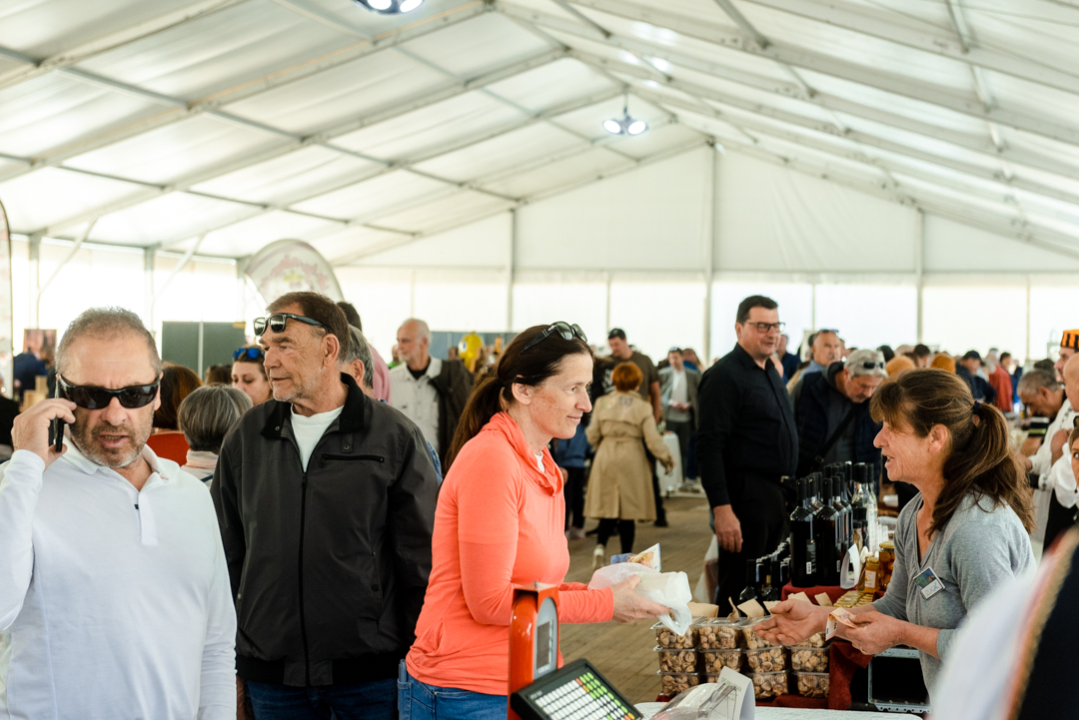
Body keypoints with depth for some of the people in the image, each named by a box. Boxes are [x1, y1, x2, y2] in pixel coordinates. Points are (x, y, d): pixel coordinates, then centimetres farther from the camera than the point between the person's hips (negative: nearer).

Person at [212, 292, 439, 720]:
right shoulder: (248, 436, 6)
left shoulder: (394, 437, -5)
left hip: (371, 671, -3)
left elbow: (422, 562, -2)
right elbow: (226, 551, 12)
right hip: (271, 671, 3)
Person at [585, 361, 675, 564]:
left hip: (606, 458, 2)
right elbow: (653, 440, -7)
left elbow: (592, 436, 2)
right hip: (632, 461, -2)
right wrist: (666, 458, 9)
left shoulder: (602, 403, 0)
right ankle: (626, 554, 10)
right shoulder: (642, 407, -7)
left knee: (608, 505, 9)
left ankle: (601, 544, -12)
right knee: (629, 509, 6)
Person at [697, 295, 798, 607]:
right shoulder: (725, 375, -13)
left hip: (776, 496, 9)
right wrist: (721, 509, -25)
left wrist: (787, 492, 19)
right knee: (740, 593, -5)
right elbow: (709, 446, -19)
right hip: (746, 496, -9)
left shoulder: (770, 373, 16)